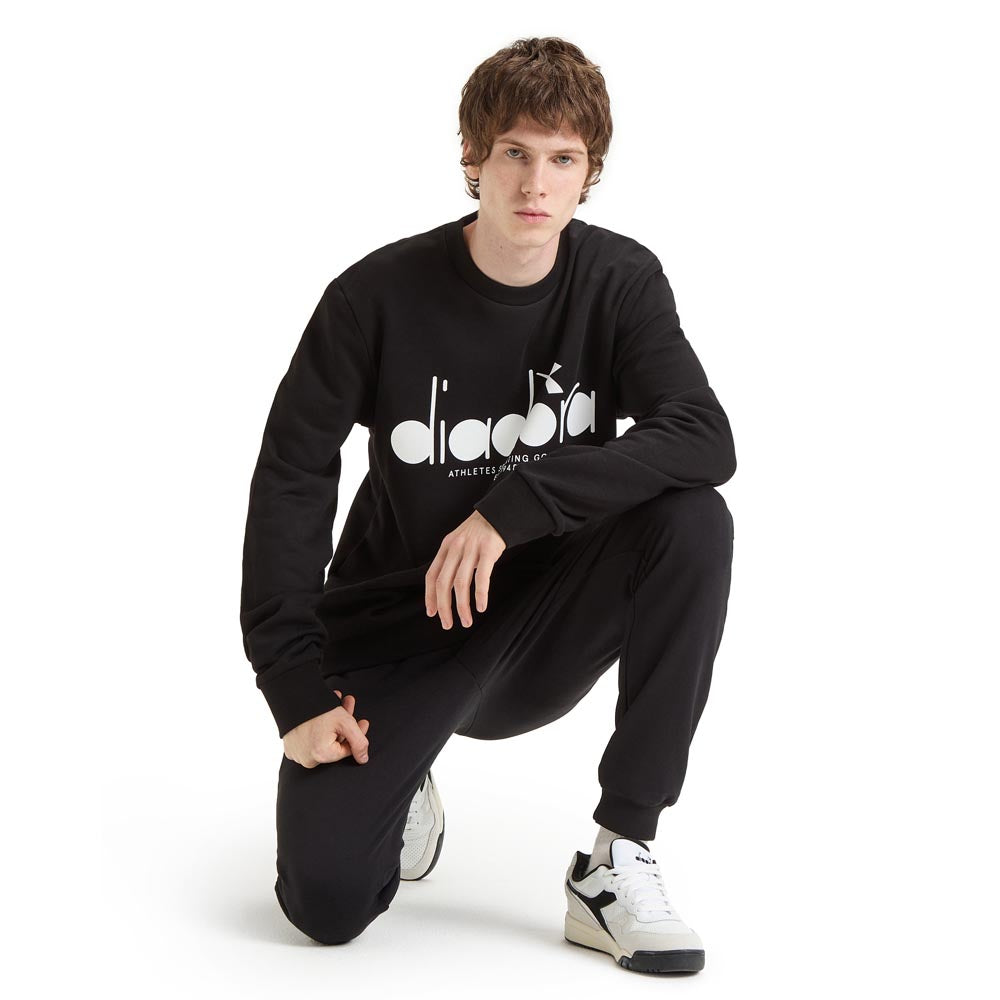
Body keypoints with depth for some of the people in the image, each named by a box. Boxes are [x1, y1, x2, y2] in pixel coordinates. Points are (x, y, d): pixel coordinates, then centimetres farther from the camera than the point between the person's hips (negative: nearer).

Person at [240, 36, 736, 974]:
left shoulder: (621, 281, -7)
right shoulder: (379, 296, -12)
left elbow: (704, 438, -21)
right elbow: (291, 479, -10)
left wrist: (513, 506, -30)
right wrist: (295, 689, -16)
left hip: (547, 630, 2)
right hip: (395, 633, -1)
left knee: (693, 522, -28)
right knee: (327, 901, -20)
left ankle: (617, 858, -19)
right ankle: (398, 789, 19)